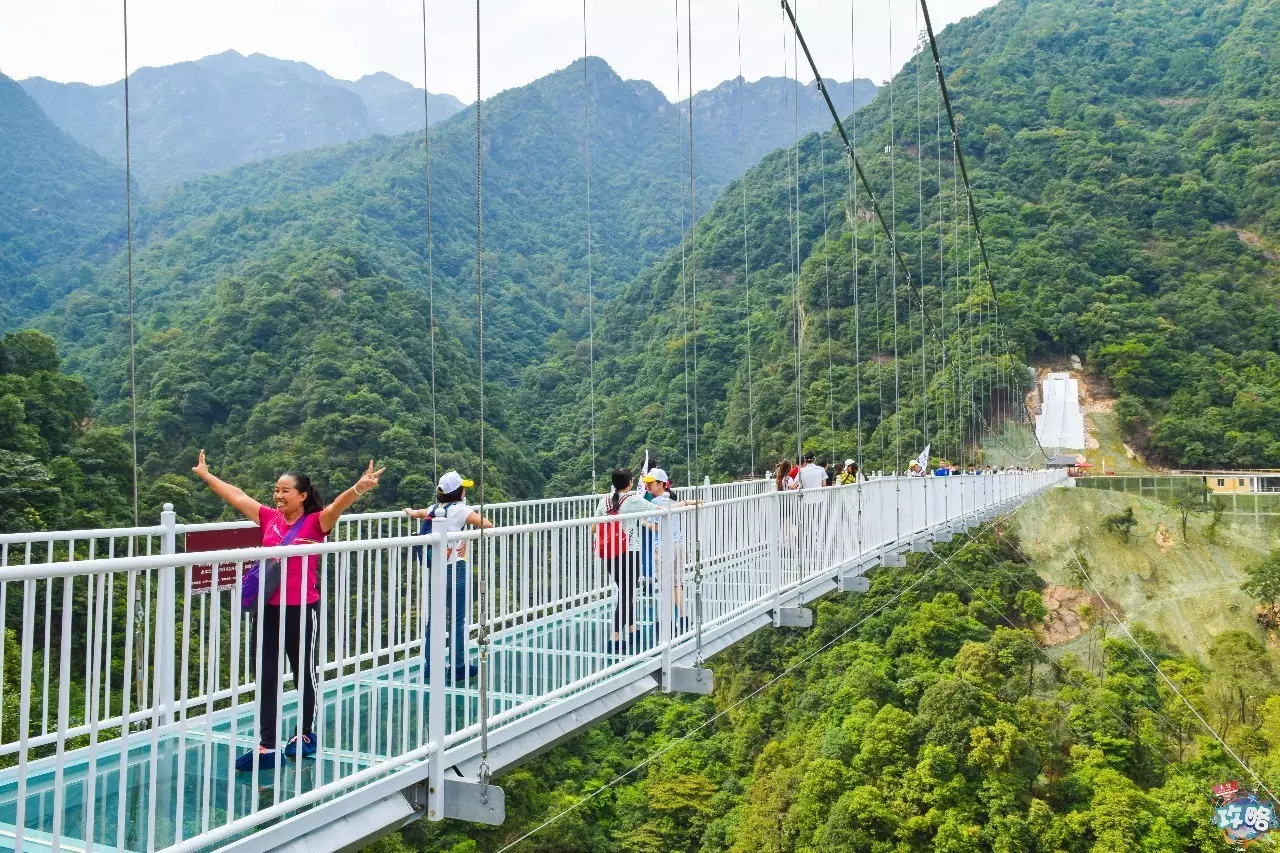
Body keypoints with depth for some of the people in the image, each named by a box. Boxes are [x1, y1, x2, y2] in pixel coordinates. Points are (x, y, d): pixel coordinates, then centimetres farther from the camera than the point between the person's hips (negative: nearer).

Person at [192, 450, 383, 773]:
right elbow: (237, 496, 15)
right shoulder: (269, 518, 5)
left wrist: (358, 488, -48)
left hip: (301, 610, -5)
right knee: (265, 677, 5)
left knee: (304, 673, 11)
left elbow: (338, 505, -29)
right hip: (268, 609, 5)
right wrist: (206, 475, 24)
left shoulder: (316, 523, -10)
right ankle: (266, 746, 11)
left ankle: (307, 733, 30)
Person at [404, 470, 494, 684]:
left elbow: (415, 513, 33)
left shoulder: (433, 509, 10)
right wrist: (468, 539, -9)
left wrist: (410, 511, 55)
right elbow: (488, 524, -20)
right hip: (455, 568, -6)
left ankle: (430, 666, 19)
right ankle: (458, 666, 7)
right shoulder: (459, 509, -8)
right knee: (458, 619, 2)